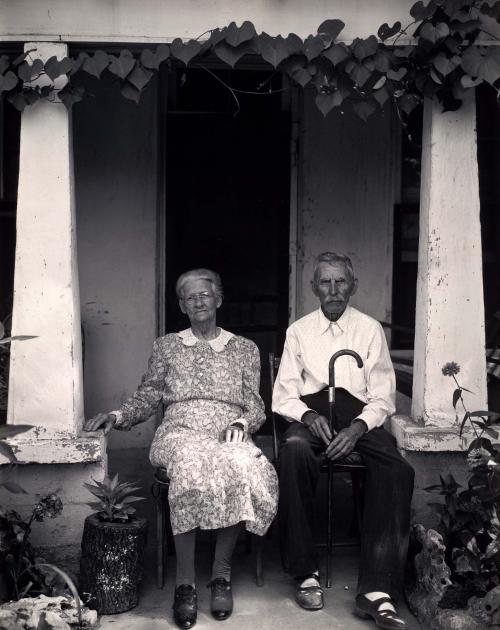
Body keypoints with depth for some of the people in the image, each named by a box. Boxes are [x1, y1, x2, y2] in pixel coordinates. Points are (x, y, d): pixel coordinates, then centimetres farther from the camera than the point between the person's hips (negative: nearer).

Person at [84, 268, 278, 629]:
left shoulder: (244, 349, 21)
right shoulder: (167, 346, 22)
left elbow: (255, 407, 14)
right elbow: (147, 397, 17)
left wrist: (241, 423, -7)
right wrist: (119, 416, -2)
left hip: (229, 435, 1)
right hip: (180, 432, 0)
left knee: (243, 468, -37)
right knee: (192, 462, -39)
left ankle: (222, 573, -24)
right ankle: (185, 582, -32)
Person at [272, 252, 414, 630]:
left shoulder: (371, 329, 10)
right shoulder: (299, 331, 12)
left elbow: (383, 397, 5)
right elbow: (283, 395, 9)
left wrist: (358, 427, -15)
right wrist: (307, 415, -14)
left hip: (361, 416, 0)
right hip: (311, 412, 0)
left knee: (397, 469, -31)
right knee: (295, 451, -36)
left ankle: (376, 591, -31)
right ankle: (306, 573, -25)